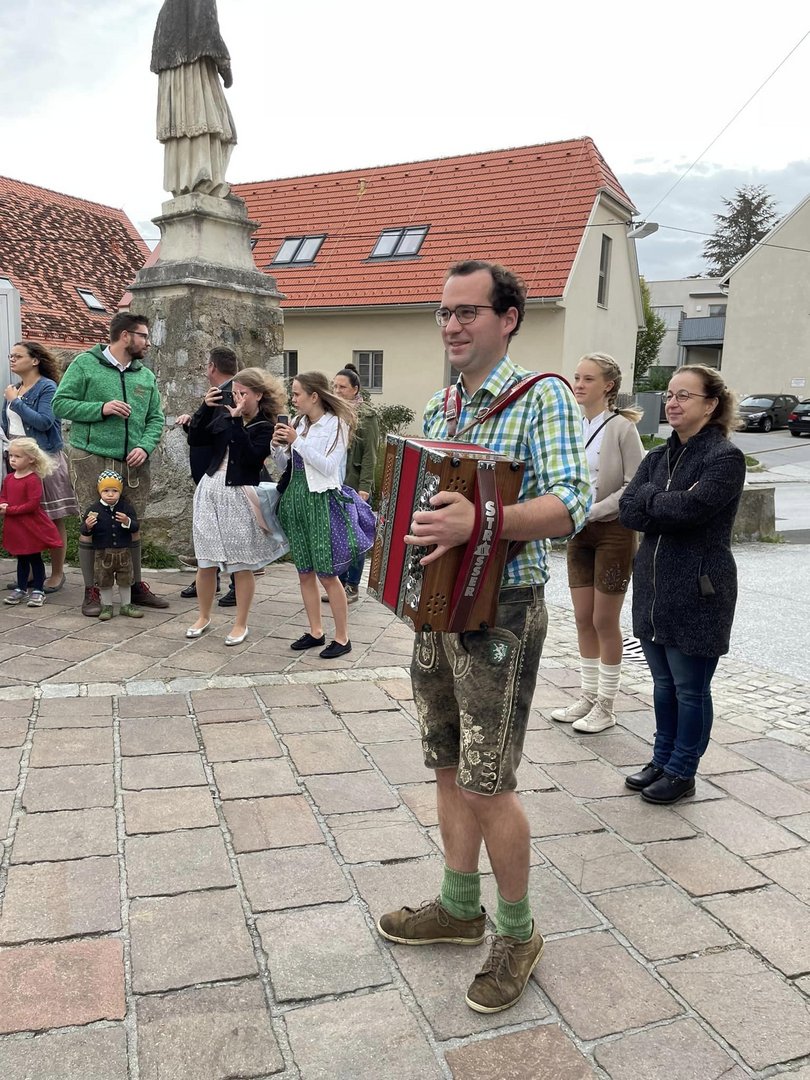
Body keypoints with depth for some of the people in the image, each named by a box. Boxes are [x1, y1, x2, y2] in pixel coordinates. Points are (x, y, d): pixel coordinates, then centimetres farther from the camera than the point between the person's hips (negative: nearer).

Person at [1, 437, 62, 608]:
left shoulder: (33, 479, -18)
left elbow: (33, 504, -23)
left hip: (32, 528, -7)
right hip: (15, 528, 7)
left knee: (35, 559, 5)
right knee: (21, 559, 18)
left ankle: (39, 591, 15)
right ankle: (21, 589, 29)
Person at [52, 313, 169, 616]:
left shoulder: (146, 376, 13)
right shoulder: (85, 364, -1)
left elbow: (156, 418, 11)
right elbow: (61, 404, -4)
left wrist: (145, 446, -7)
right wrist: (101, 408, -16)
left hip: (134, 463, 5)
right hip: (92, 458, -4)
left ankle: (136, 585, 24)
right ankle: (91, 591, 10)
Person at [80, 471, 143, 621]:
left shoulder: (126, 508, -4)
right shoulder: (95, 509, -7)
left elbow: (135, 527, -8)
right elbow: (84, 531, -5)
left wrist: (127, 522, -28)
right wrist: (87, 526, -28)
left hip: (123, 552, 1)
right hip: (103, 553, -1)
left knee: (125, 580, 13)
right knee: (104, 581, 10)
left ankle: (126, 605, 27)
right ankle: (106, 606, 24)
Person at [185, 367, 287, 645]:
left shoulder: (266, 427, -6)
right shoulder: (222, 414, 6)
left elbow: (251, 459, -20)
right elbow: (194, 440, 4)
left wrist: (237, 422, -20)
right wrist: (205, 408, -5)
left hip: (239, 496, -4)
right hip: (210, 489, 4)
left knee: (241, 565, 3)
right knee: (206, 561, 10)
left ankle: (241, 624, 17)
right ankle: (203, 617, 27)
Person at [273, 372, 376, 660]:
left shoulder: (336, 424, -8)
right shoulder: (299, 423, 9)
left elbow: (328, 466, -17)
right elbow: (284, 465, 13)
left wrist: (297, 441, -16)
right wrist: (278, 446, -6)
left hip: (321, 501, -6)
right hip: (295, 500, 7)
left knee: (327, 574, -3)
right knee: (304, 573, 11)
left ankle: (342, 638, 8)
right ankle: (315, 632, 22)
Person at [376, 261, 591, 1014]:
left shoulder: (542, 396, -11)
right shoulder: (437, 408, 11)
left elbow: (570, 506, -23)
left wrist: (481, 521, -36)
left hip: (500, 615, -7)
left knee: (487, 784, -1)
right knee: (449, 766, 16)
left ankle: (518, 933, 21)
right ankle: (459, 907, 35)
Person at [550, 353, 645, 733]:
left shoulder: (621, 427, -12)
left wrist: (592, 512, -19)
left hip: (612, 532, -6)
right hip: (579, 533, 6)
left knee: (605, 621, 3)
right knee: (583, 619, 11)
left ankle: (605, 706, 16)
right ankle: (588, 697, 24)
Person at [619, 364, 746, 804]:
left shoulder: (725, 458, -10)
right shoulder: (659, 457, 11)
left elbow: (690, 508, -25)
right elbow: (627, 512, -2)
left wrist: (649, 500, -8)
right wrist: (670, 504, -16)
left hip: (698, 592, -6)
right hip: (654, 588, 7)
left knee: (690, 688, 6)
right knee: (663, 683, 17)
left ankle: (682, 772, 21)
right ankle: (662, 760, 32)